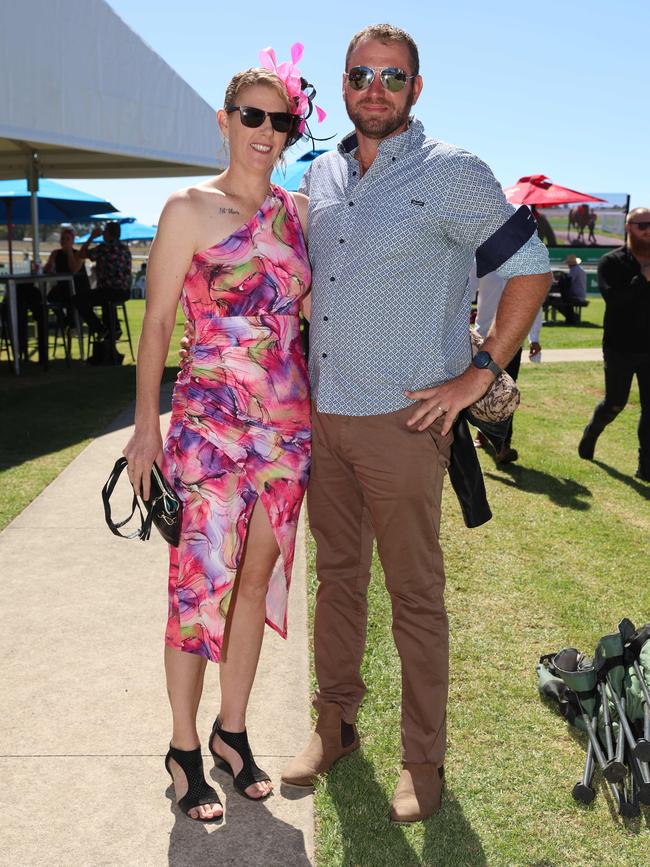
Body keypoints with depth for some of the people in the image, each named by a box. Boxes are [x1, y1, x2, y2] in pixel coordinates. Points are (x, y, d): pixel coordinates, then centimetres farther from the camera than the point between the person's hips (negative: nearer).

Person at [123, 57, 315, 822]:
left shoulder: (296, 212, 10)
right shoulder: (189, 210, -4)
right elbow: (156, 323, -4)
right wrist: (146, 423, -8)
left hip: (288, 423, 5)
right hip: (210, 421, -5)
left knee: (257, 580, 12)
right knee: (202, 581, 0)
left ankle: (232, 731, 29)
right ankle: (184, 747, 19)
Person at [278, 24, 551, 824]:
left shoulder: (450, 172, -7)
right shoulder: (321, 174, 11)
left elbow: (530, 268, -6)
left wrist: (480, 374, -10)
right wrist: (302, 359, 15)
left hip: (402, 419, -6)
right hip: (322, 412, 6)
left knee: (415, 594, 4)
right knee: (337, 575, 16)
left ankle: (422, 759, 20)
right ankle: (335, 724, 33)